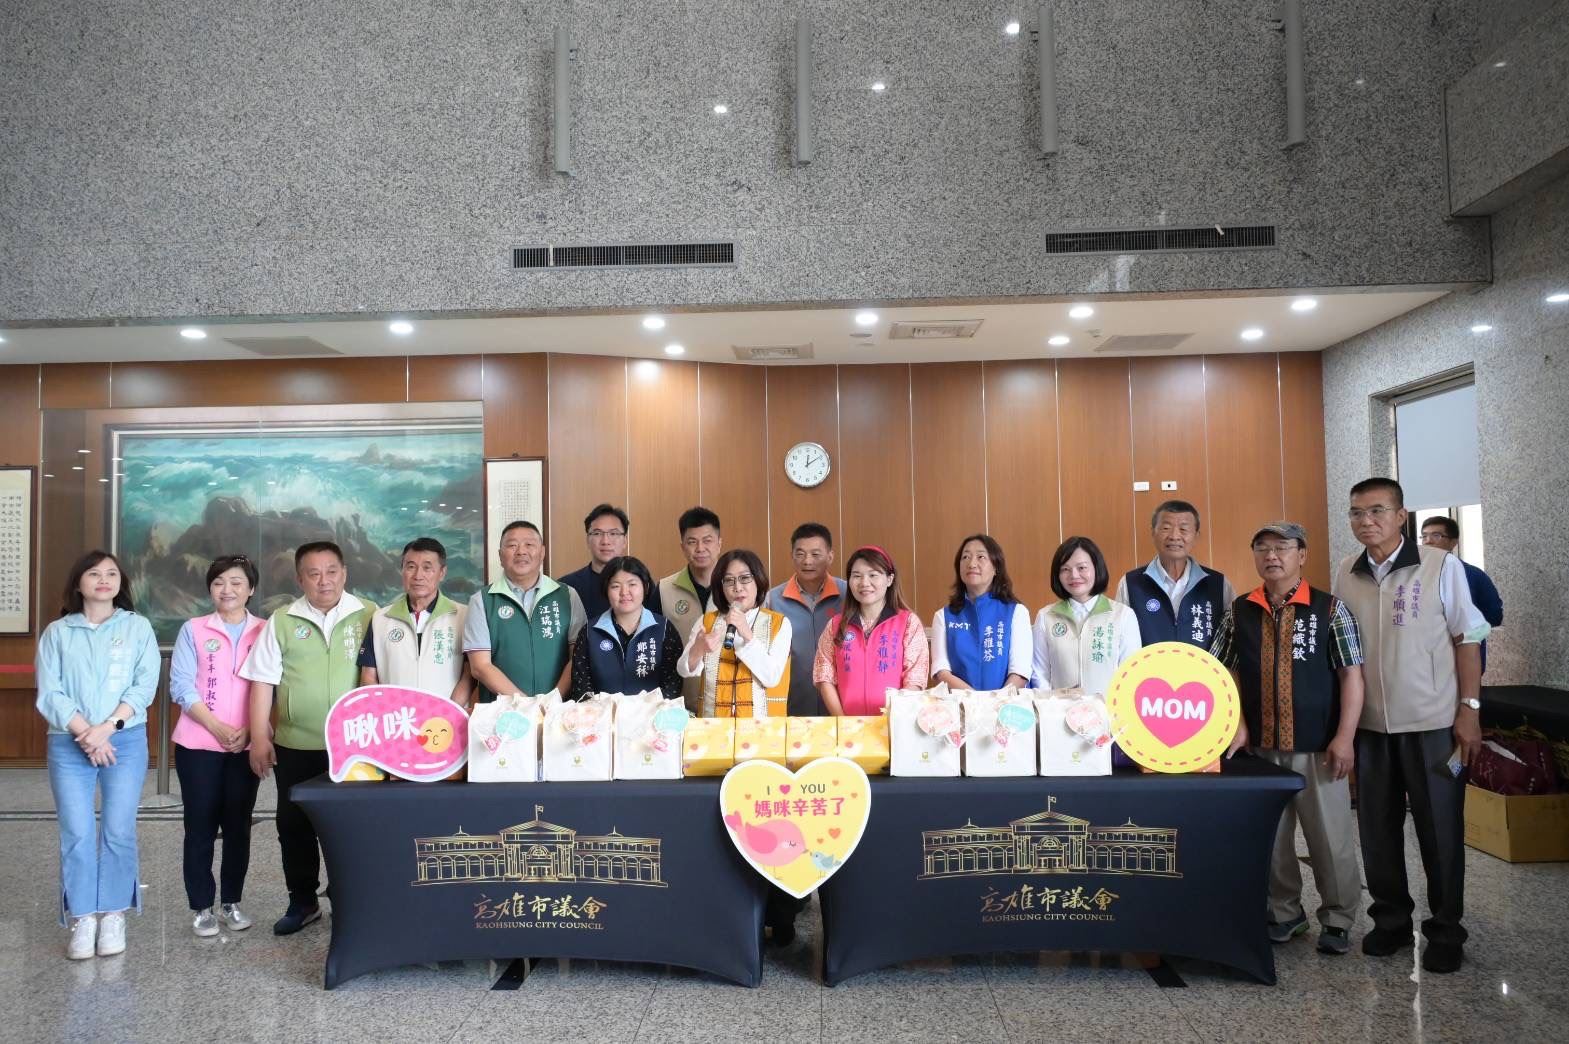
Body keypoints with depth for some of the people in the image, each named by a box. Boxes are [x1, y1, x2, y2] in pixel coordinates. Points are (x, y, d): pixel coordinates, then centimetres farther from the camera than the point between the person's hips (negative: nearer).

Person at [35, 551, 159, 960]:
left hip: (126, 741, -1)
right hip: (69, 744, 1)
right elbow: (49, 693, 0)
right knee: (76, 832, -3)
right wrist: (85, 733, -12)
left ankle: (114, 916, 9)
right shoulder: (57, 632, 8)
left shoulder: (137, 627, 7)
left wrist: (108, 727, -12)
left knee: (118, 830, -1)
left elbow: (145, 685, -1)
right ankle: (83, 919, 6)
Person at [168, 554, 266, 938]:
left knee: (238, 824, 8)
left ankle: (231, 903, 20)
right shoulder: (193, 630, 1)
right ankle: (202, 907, 13)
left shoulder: (266, 632, 4)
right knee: (200, 825, 3)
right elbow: (181, 686, -4)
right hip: (198, 744, -1)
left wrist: (249, 730, -11)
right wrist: (216, 727, -13)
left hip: (247, 745, 1)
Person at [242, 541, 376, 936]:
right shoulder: (282, 622, 3)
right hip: (295, 744, 2)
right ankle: (302, 900, 27)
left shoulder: (368, 616, 0)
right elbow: (263, 681, 3)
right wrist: (259, 737, -2)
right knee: (294, 823, 10)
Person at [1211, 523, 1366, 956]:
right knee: (1269, 835, 11)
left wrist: (1344, 737, -10)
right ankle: (1284, 913, 28)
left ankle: (1337, 920, 23)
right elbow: (1226, 672, 9)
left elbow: (1351, 676, -4)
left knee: (1330, 836, 5)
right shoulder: (1239, 612, 5)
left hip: (1317, 747, -3)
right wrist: (1238, 725, -2)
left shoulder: (1330, 608, -3)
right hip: (1261, 747, 3)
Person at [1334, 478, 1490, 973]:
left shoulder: (1441, 566, -6)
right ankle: (1391, 919, 27)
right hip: (1369, 725, 3)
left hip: (1433, 723, -3)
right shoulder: (1345, 575, 3)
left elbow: (1467, 639, -3)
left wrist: (1470, 709, -7)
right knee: (1377, 827, 11)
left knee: (1440, 830, 5)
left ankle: (1446, 932, 20)